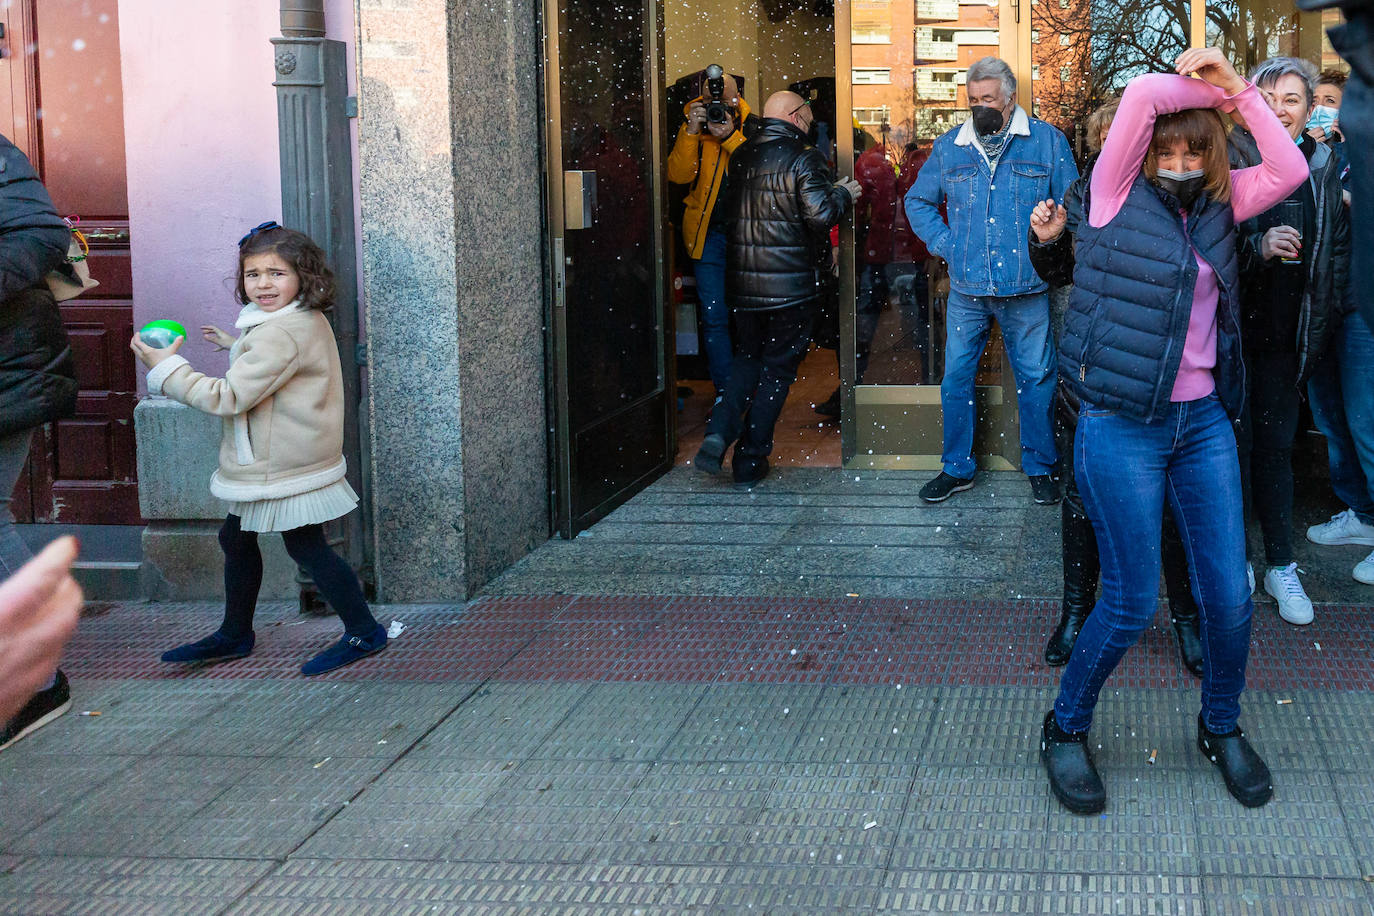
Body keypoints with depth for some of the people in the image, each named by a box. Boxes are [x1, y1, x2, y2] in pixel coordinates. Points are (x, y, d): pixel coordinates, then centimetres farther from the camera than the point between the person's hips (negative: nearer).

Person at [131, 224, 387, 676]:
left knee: (306, 547, -1)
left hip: (285, 467, -11)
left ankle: (363, 631, 11)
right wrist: (236, 346, 28)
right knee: (236, 538, 19)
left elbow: (229, 397, -25)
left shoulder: (281, 334, -25)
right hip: (267, 465, 11)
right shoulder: (305, 321, 8)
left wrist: (167, 368, -19)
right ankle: (234, 635, 32)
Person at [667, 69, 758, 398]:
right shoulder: (692, 128, 1)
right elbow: (679, 175, -10)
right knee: (715, 316, 0)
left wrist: (730, 136, -23)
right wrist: (690, 133, -21)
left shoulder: (752, 127, 0)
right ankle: (726, 391, 8)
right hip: (708, 233, 0)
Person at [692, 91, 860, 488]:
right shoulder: (803, 158, -12)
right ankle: (749, 463, 9)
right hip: (791, 283, -5)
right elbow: (821, 214, -20)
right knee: (777, 369, 7)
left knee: (748, 356, 21)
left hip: (742, 281, 5)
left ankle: (719, 433, -1)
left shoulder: (741, 157, 7)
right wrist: (843, 194, 1)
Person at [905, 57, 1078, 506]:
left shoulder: (1047, 142, 1)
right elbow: (918, 201, 18)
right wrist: (944, 243, 5)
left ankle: (1040, 468, 20)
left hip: (1027, 289, -2)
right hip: (966, 289, 2)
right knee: (955, 379, 6)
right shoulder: (949, 148, 7)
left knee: (1036, 379, 5)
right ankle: (957, 468, 20)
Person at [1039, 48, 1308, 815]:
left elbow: (1290, 171, -4)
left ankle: (1222, 728, 31)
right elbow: (1143, 94, -17)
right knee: (1133, 605, -1)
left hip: (1204, 423, 5)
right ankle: (1066, 731, 21)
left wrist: (1237, 90, -3)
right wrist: (1203, 89, 0)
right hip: (1123, 427, -5)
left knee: (1230, 595, 7)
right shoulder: (1118, 195, -5)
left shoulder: (1216, 205, 9)